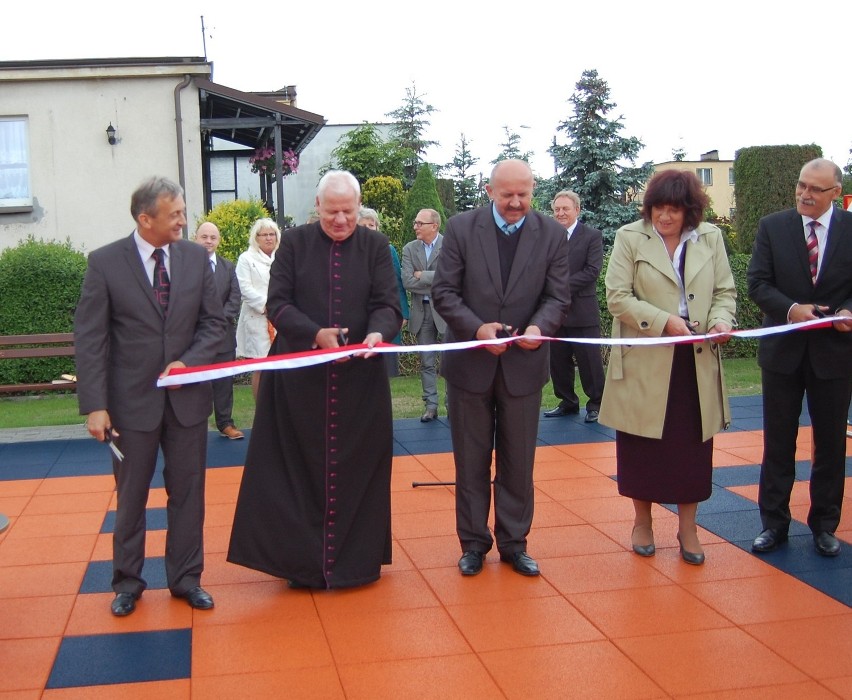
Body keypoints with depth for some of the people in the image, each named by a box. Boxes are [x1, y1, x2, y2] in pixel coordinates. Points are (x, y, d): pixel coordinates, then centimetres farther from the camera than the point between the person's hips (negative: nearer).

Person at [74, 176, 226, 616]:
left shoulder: (196, 258, 1)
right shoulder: (105, 263, -9)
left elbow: (213, 323, 4)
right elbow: (89, 339, -10)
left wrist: (188, 362, -13)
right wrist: (95, 405, -16)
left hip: (186, 395, 3)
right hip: (132, 399, -3)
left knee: (188, 492, 11)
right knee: (131, 496, 11)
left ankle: (185, 578, 25)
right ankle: (128, 582, 28)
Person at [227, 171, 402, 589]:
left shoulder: (375, 246, 4)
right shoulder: (294, 243, 1)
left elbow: (388, 304, -4)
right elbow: (277, 303, -4)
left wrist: (378, 333, -26)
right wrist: (316, 334, -20)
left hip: (361, 379, 1)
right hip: (300, 376, -1)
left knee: (356, 468, 6)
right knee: (302, 468, 3)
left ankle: (355, 559, 18)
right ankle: (303, 560, 14)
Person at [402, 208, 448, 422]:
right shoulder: (409, 249, 5)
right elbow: (407, 281, -5)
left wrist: (423, 275, -11)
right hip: (422, 311, 4)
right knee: (427, 362, 8)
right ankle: (430, 405, 15)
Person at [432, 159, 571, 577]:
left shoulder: (552, 234, -1)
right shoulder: (461, 228, -4)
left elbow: (558, 296, -2)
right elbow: (443, 291, -7)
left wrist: (540, 326, -23)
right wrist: (476, 328, -22)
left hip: (523, 364, 1)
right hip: (470, 362, -1)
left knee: (518, 462, 11)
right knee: (471, 461, 10)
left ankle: (514, 543, 24)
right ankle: (473, 542, 23)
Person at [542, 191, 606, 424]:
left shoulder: (592, 236, -1)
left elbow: (592, 271, -10)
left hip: (582, 311, -4)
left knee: (590, 361, 1)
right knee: (558, 361, 11)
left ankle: (596, 404, 13)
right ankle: (568, 402, 24)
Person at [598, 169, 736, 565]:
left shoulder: (710, 238, 7)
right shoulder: (629, 238, -3)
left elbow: (725, 291, 10)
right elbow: (617, 296, -8)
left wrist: (721, 320, -11)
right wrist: (664, 321, -18)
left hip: (696, 362, 3)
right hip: (645, 363, -2)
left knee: (693, 445, 7)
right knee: (643, 444, 6)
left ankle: (687, 528, 22)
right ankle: (642, 522, 25)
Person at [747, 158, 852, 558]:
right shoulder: (772, 227, 0)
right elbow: (758, 283, -5)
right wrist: (791, 308, -21)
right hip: (783, 348, 0)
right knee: (778, 441, 8)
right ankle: (774, 522, 19)